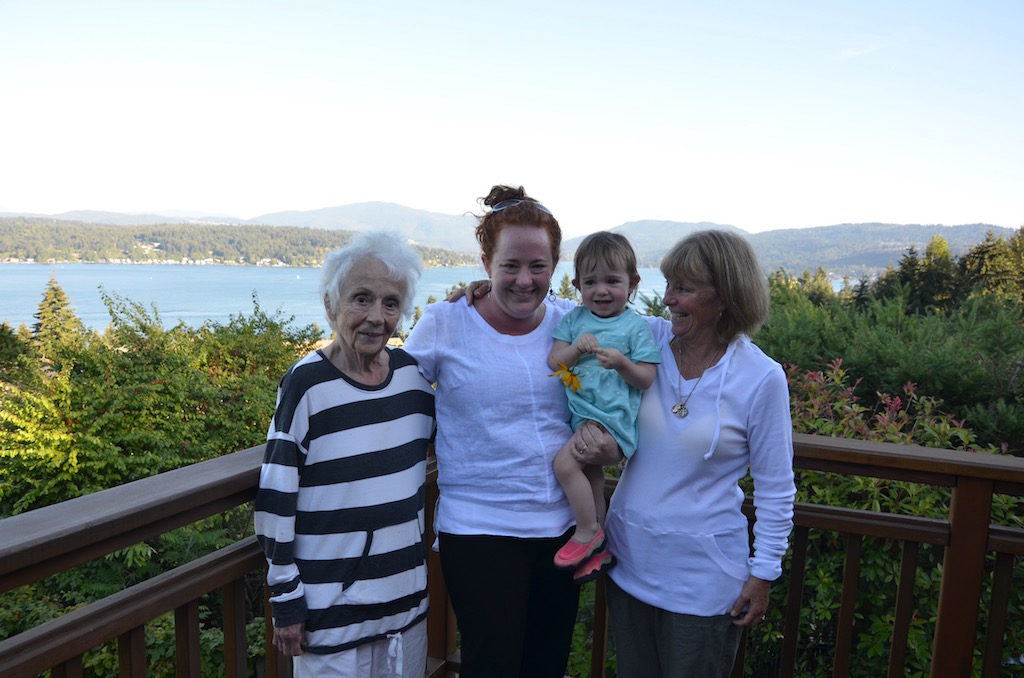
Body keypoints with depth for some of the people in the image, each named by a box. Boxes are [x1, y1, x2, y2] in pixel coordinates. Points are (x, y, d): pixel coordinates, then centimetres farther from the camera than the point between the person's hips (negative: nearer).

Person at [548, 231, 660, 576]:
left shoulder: (636, 326, -3)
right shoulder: (573, 319, 10)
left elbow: (646, 379, -5)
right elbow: (553, 362, 3)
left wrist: (621, 362, -23)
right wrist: (576, 349, -16)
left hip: (612, 414, -6)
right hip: (580, 413, 6)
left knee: (565, 463, -20)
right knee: (591, 471, 13)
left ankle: (587, 533, 1)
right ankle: (600, 547, 30)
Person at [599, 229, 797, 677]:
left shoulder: (762, 378, -15)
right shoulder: (649, 339, -6)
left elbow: (776, 489, -7)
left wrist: (763, 573, -4)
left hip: (702, 578, -4)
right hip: (629, 557, 4)